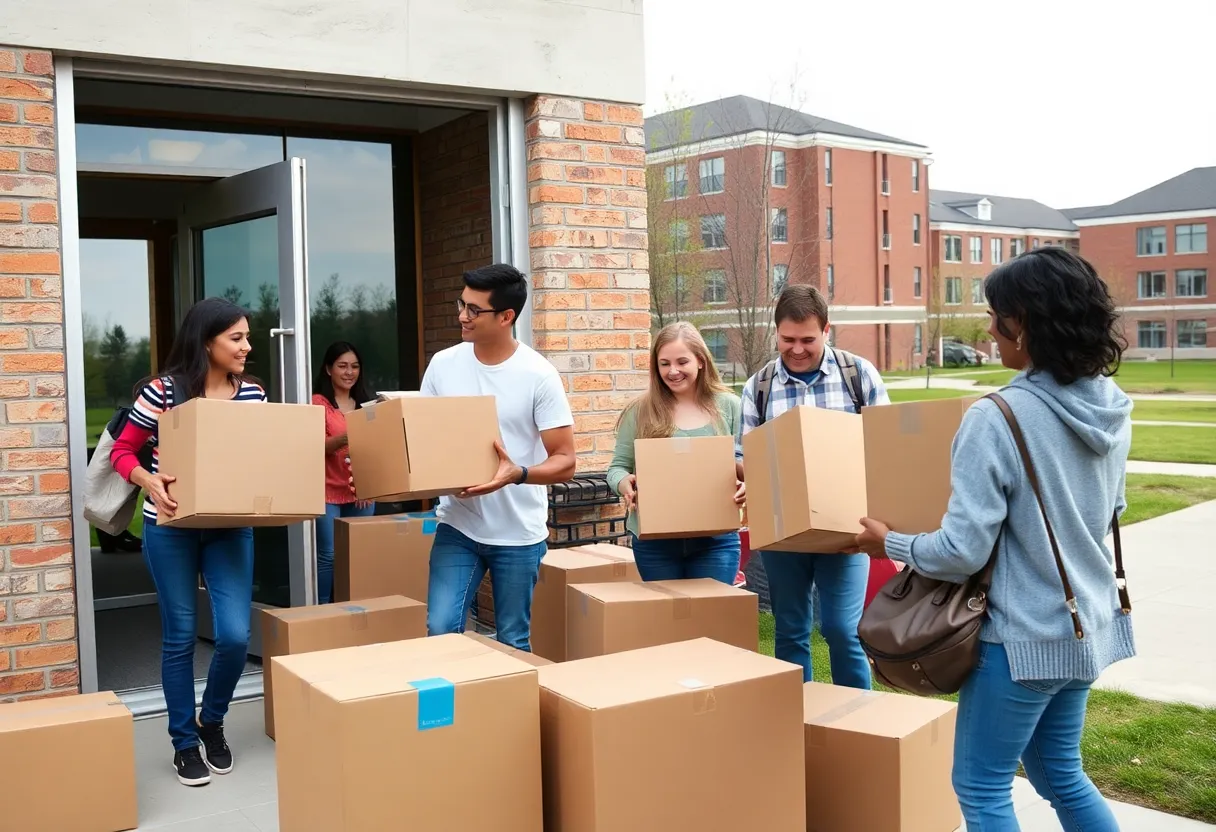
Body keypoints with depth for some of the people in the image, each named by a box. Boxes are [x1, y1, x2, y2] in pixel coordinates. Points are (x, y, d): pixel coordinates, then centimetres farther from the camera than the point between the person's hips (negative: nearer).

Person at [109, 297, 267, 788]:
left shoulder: (252, 394, 0)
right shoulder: (163, 391, -10)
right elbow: (123, 451, -3)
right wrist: (149, 481, -22)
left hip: (230, 528, 3)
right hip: (170, 528, -3)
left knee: (235, 635, -4)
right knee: (180, 637, 6)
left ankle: (212, 722, 24)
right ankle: (184, 742, 22)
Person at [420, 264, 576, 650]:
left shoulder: (538, 375, -11)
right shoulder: (442, 364, 0)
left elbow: (565, 461, -11)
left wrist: (517, 474, -30)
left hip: (518, 534, -2)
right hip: (456, 525, 3)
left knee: (513, 642, 9)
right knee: (441, 630, -4)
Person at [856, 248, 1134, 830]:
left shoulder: (997, 418, -22)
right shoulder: (1111, 409, 0)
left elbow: (962, 552, -22)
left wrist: (889, 543, -5)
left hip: (1025, 635, -8)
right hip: (1089, 623, 8)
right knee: (1060, 774, 24)